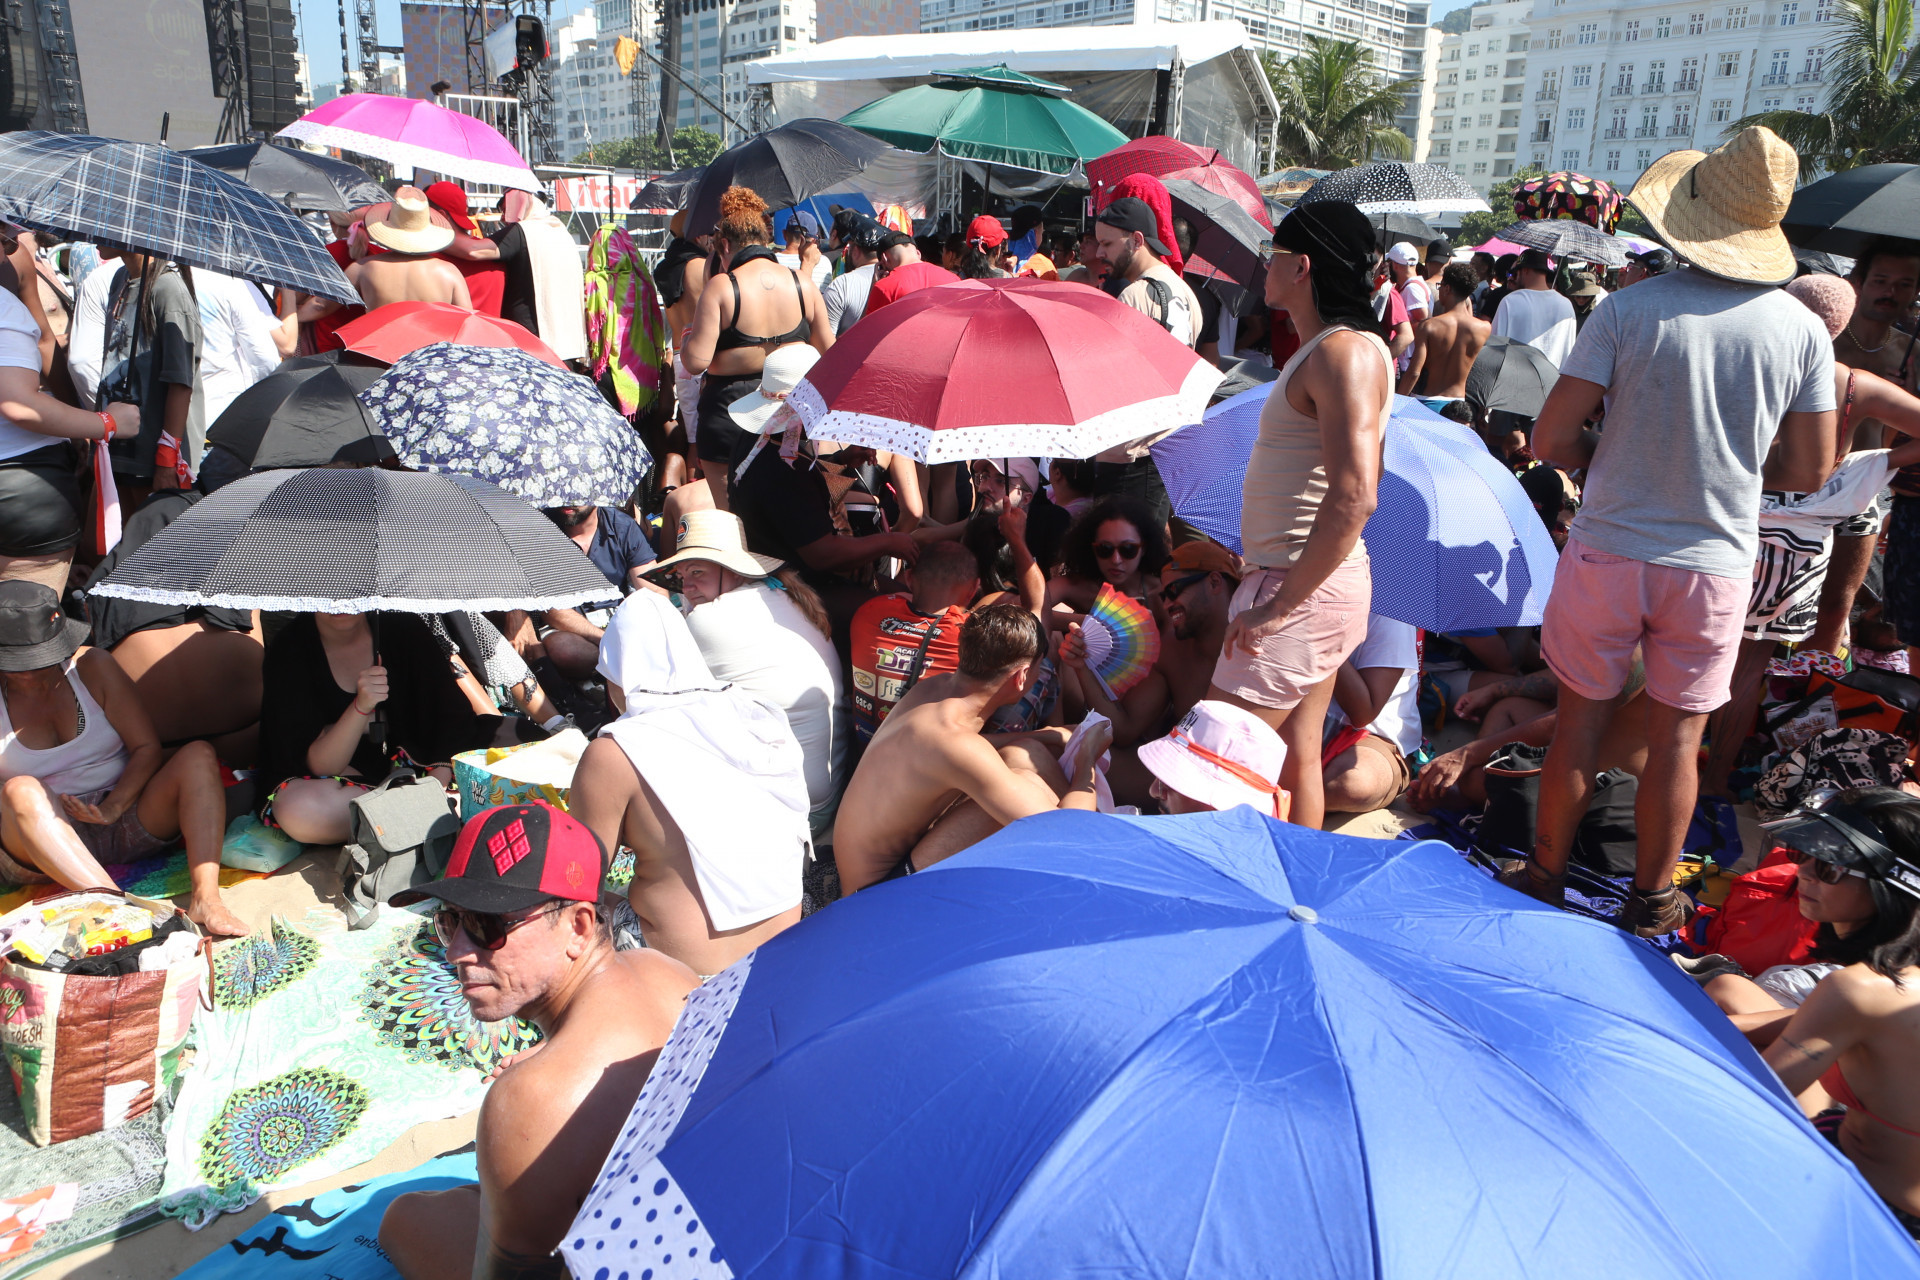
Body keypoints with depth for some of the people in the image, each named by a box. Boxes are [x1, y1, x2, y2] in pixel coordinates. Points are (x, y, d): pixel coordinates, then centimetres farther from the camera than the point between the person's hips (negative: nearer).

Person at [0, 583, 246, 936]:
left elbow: (147, 748, -1)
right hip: (45, 837, -2)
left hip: (124, 820, 2)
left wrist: (112, 807, -18)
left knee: (198, 755, -20)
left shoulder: (93, 666, 2)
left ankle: (205, 898, -40)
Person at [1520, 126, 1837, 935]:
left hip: (1608, 552, -1)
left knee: (1580, 722, 12)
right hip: (1714, 564, 2)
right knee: (1676, 738, 12)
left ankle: (1545, 876, 26)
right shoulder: (1803, 330, -4)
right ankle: (1651, 900, 27)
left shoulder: (1629, 309, -12)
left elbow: (1551, 437, -13)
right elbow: (1809, 472, 1)